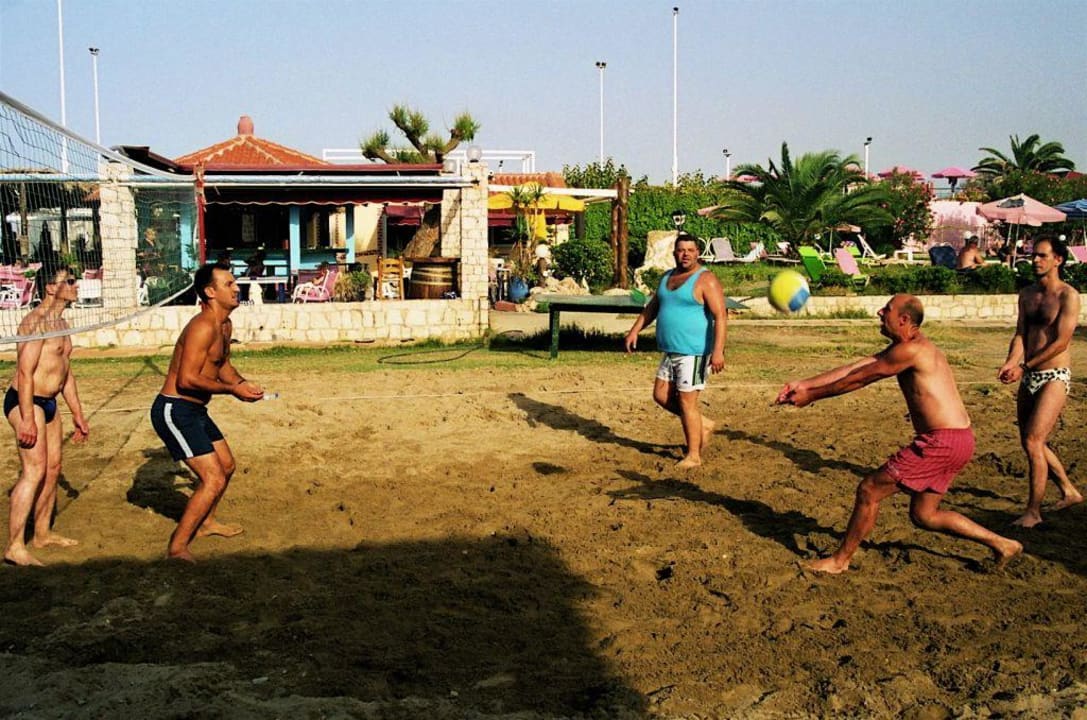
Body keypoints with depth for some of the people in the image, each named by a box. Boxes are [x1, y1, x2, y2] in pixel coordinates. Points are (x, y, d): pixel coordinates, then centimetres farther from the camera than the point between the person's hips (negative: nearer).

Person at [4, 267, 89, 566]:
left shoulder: (60, 324, 15)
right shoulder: (36, 321, -16)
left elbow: (66, 372, 22)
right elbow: (25, 372, -22)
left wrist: (78, 414, 23)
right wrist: (27, 419, -26)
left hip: (48, 403, 10)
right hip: (25, 402, -10)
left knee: (52, 468, 14)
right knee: (34, 471, -15)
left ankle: (43, 533, 28)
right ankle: (15, 547, -14)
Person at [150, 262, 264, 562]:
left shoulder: (225, 326, 10)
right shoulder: (203, 327, -23)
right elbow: (186, 379, -27)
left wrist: (242, 382, 3)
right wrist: (232, 389, -21)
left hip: (195, 411, 11)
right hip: (175, 410, -11)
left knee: (226, 466, 25)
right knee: (214, 480, -15)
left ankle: (205, 522, 47)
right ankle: (177, 548, -5)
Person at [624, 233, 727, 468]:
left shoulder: (705, 280, -11)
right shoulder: (667, 277, 13)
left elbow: (720, 316, -17)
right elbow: (652, 307, 23)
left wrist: (718, 350, -26)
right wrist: (634, 331, 14)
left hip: (694, 352, -8)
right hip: (671, 351, 8)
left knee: (686, 401, -5)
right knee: (661, 395, 10)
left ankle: (694, 455, 7)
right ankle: (703, 424, 26)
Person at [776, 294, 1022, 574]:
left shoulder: (911, 349, -15)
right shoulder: (903, 348, 16)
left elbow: (859, 379, -11)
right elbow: (855, 367, 14)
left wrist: (812, 395, -2)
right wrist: (806, 384, 10)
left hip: (941, 441, -10)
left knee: (869, 490, -3)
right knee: (923, 515, 19)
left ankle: (840, 560, 9)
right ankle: (1001, 543, 23)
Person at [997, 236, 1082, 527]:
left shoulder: (1068, 295, -10)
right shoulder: (1027, 294, 10)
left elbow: (1061, 342, -15)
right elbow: (1020, 334, 5)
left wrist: (1024, 367, -16)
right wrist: (1011, 363, -14)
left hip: (1054, 377, -7)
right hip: (1029, 377, 7)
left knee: (1033, 440, -14)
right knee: (1032, 442, 14)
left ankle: (1033, 512, -4)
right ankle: (1069, 492, 33)